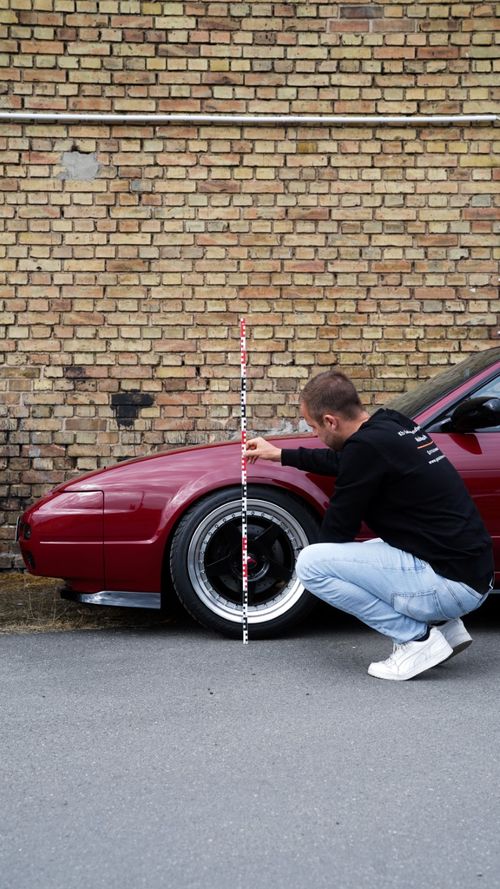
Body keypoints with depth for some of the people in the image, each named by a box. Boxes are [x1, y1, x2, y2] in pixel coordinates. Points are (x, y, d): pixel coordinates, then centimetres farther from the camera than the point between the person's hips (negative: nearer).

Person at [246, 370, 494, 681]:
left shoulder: (367, 444, -18)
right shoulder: (393, 424, 10)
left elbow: (339, 528, -8)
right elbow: (343, 461, 31)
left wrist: (317, 563, 13)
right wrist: (280, 454, 39)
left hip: (451, 583, -10)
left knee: (310, 563, -11)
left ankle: (417, 639, -4)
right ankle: (444, 626, 16)